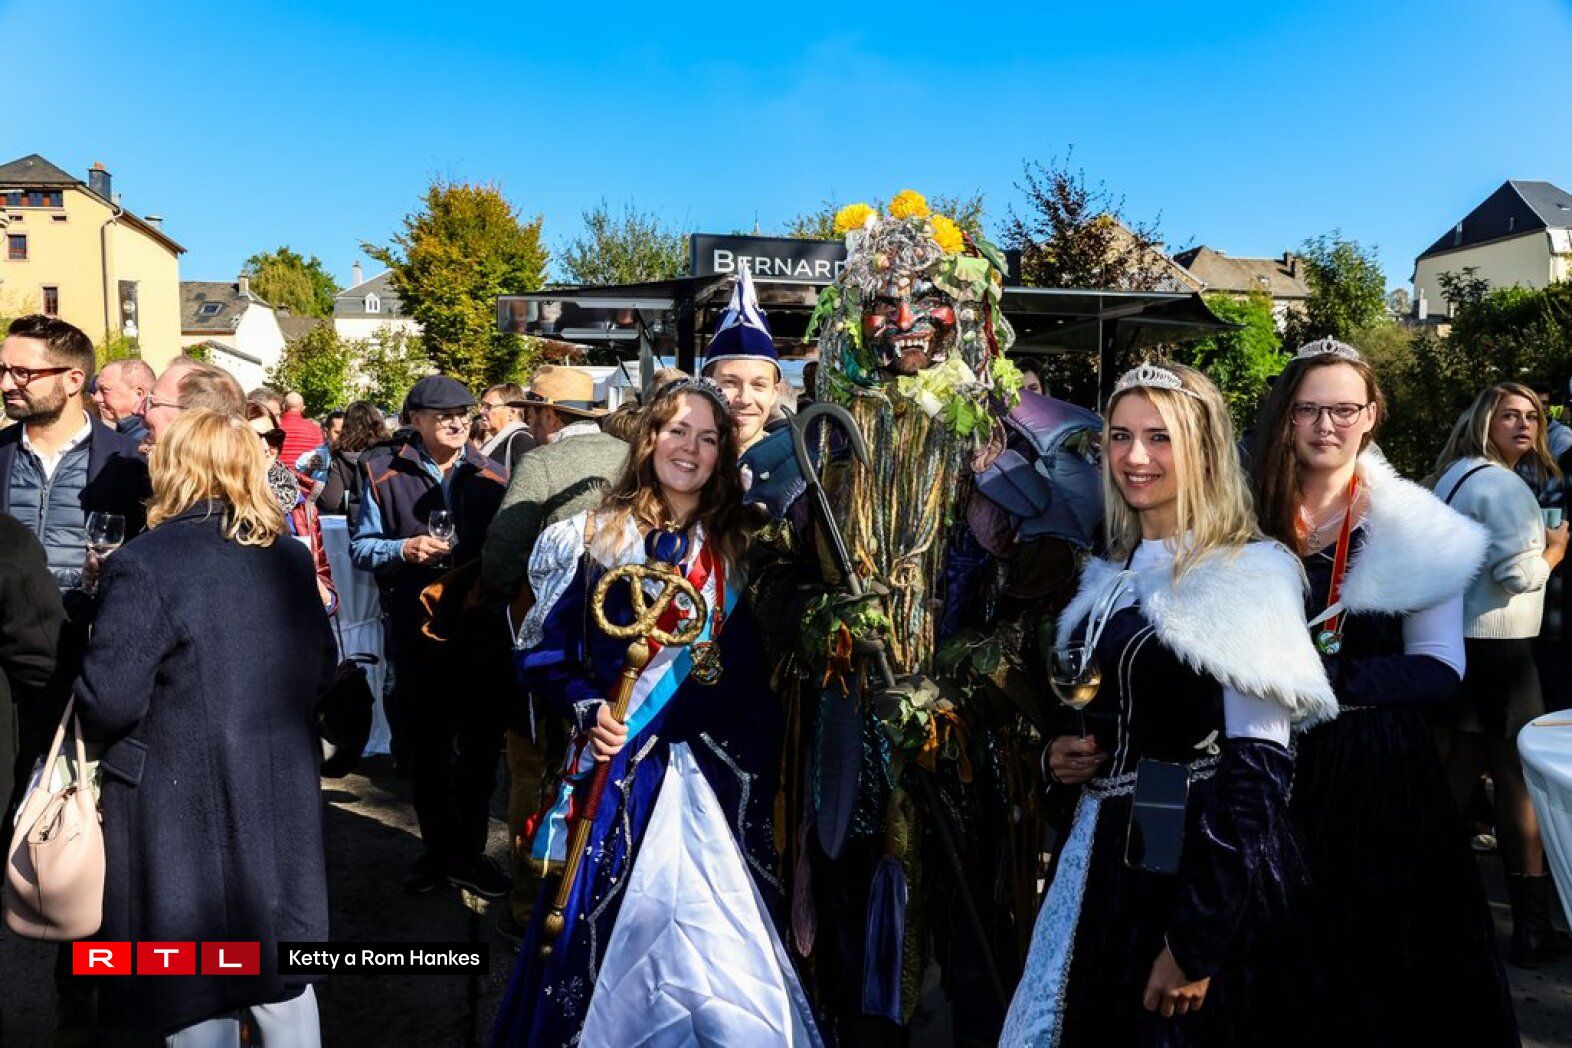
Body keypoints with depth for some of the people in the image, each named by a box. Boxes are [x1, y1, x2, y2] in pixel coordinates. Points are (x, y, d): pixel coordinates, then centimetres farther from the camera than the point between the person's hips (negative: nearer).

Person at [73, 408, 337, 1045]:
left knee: (196, 987, 10)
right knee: (279, 969, 20)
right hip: (282, 797, 6)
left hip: (186, 808, -6)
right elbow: (322, 668, 11)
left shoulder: (146, 564, -15)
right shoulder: (291, 558, 4)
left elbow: (106, 701, -17)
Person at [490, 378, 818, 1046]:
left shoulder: (739, 547, 7)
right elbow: (543, 647, 2)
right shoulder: (595, 537, 2)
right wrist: (586, 710, -12)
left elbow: (759, 670, 6)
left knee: (720, 933, -1)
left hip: (716, 777, 1)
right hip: (616, 769, -1)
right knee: (607, 929, 4)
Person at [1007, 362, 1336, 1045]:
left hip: (1210, 869, -7)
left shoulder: (1249, 575, -12)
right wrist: (1062, 754, 1)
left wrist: (1196, 939, -20)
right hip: (1105, 858, 7)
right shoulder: (1111, 579, 10)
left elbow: (1256, 769, -17)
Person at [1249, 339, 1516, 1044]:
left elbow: (1440, 669, -6)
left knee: (1381, 953, 11)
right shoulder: (1251, 519, 0)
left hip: (1382, 769, -1)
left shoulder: (1417, 526, -3)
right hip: (1277, 767, 1)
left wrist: (1331, 681, -18)